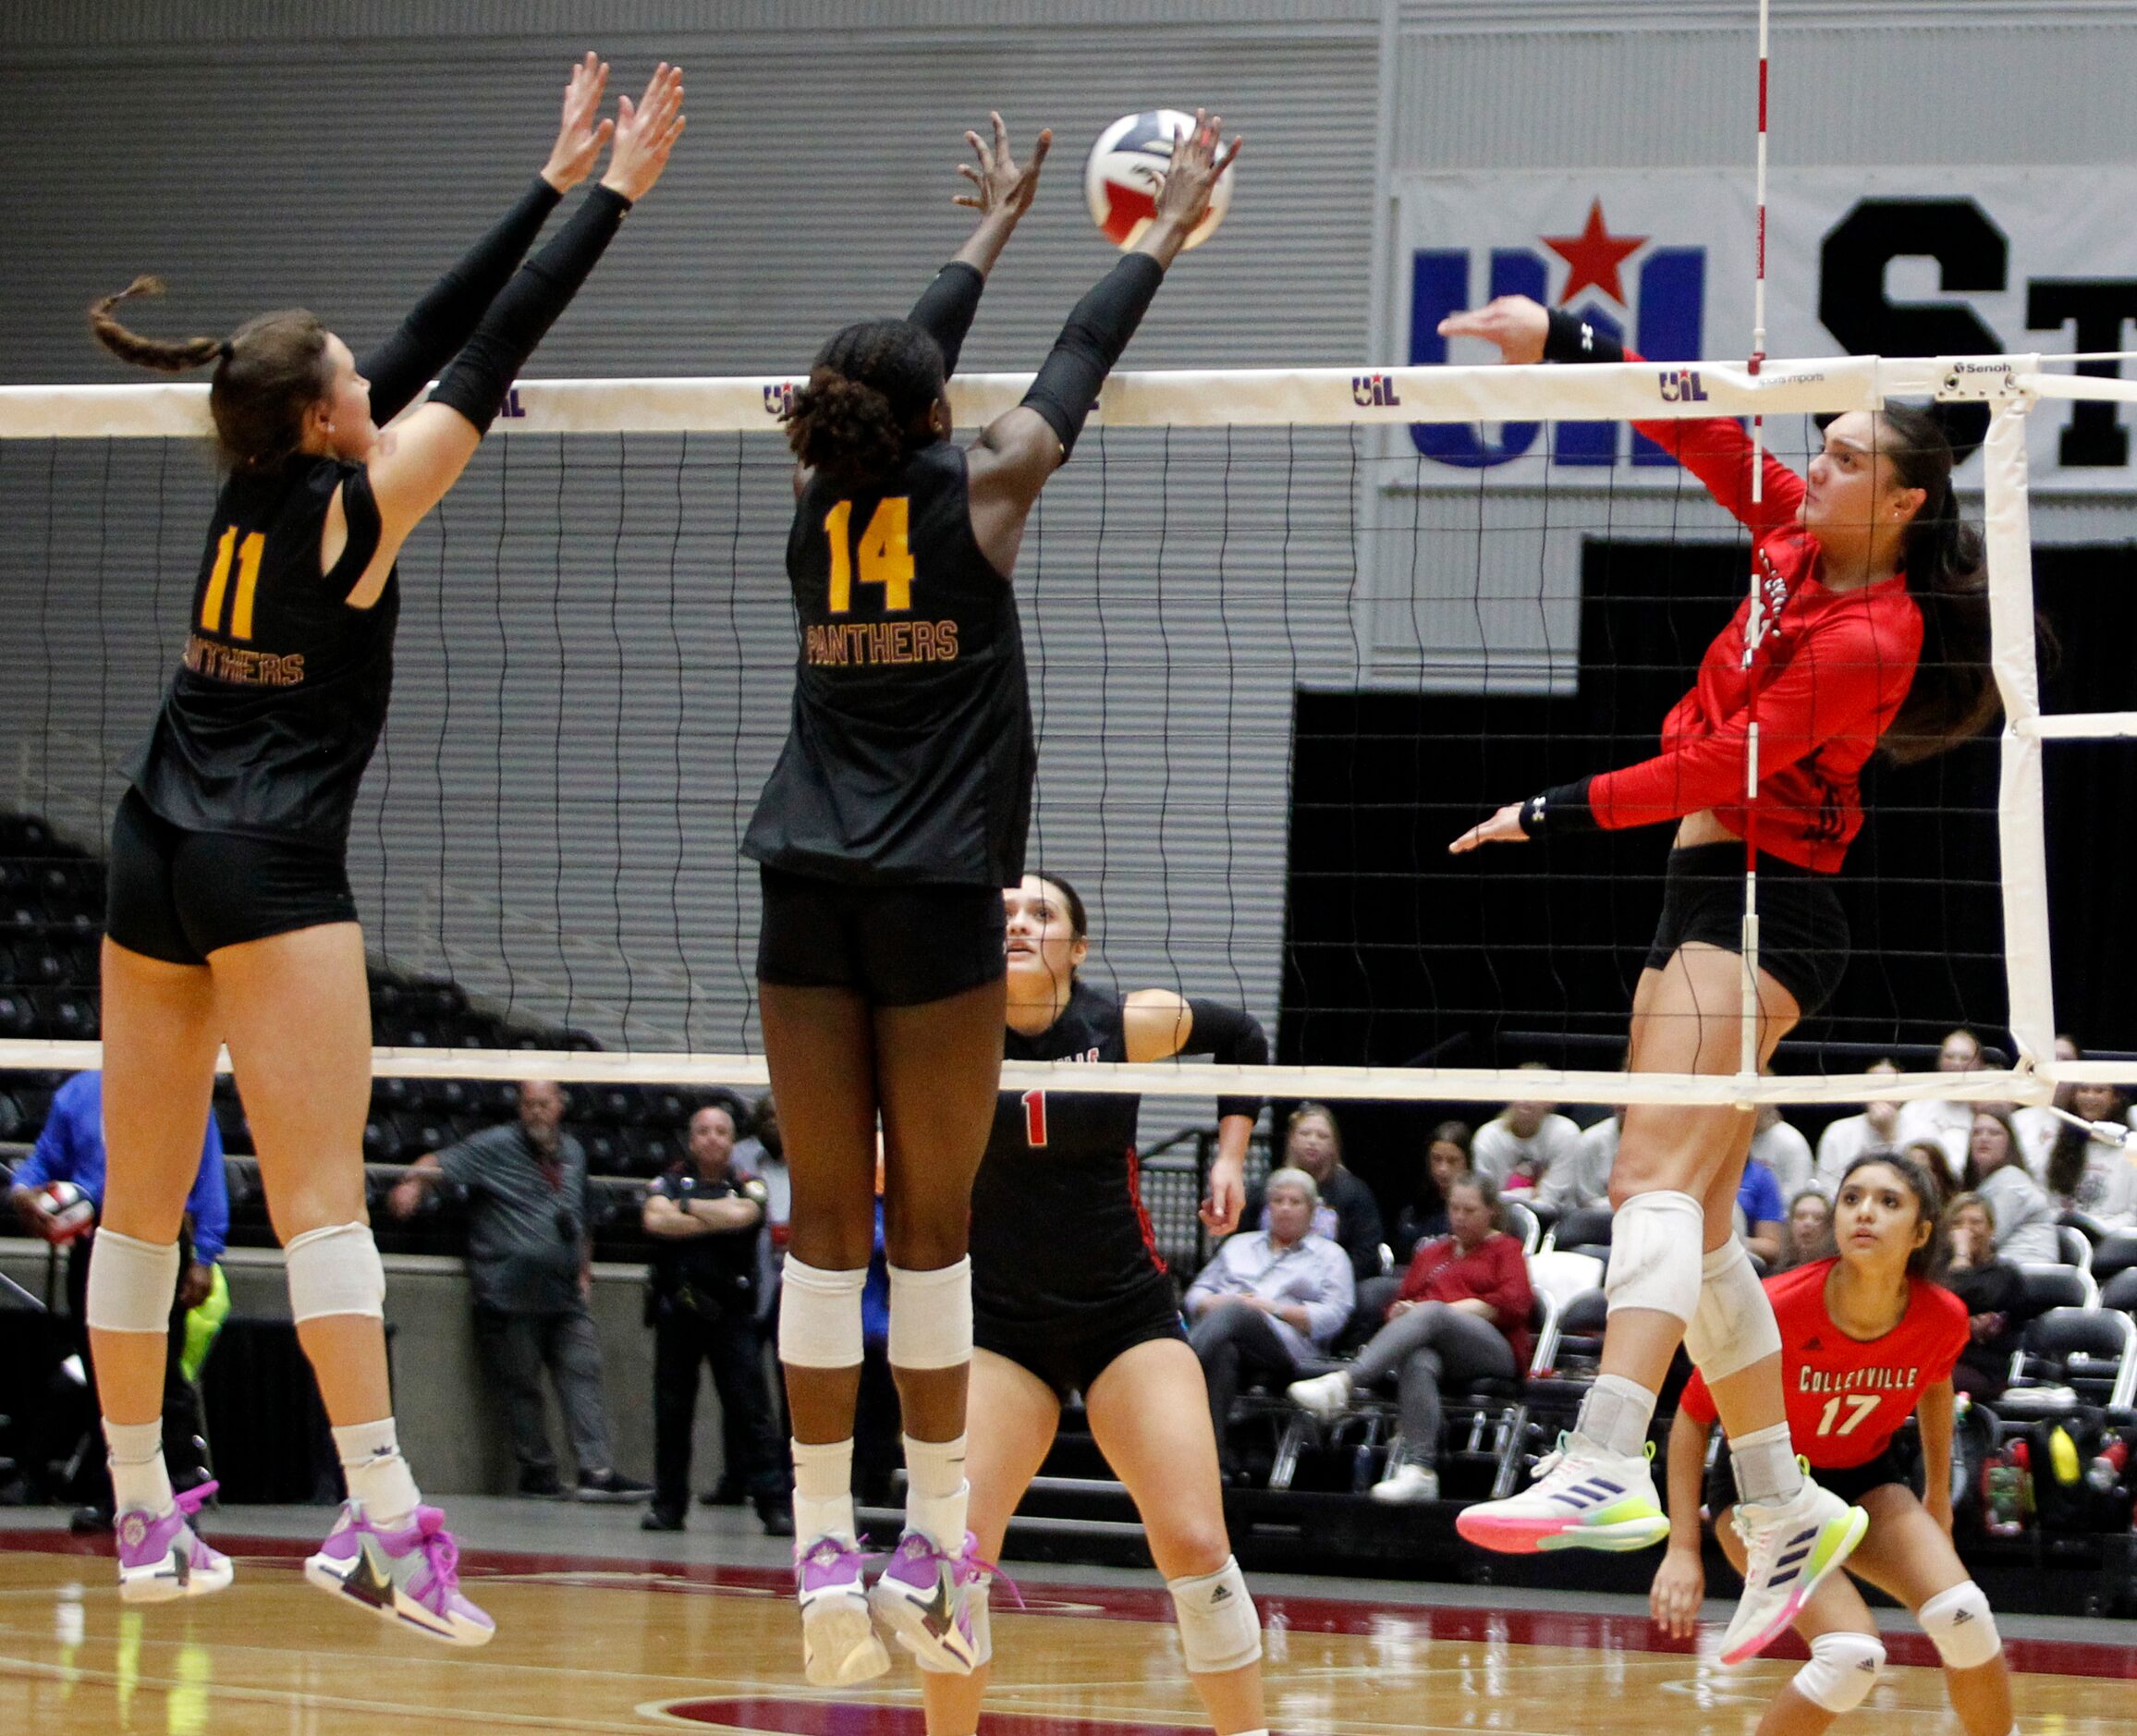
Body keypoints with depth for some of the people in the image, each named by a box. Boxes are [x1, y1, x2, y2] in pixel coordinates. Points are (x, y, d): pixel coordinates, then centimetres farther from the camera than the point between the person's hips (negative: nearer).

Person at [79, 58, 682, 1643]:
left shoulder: (257, 488, 10)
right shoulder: (357, 500, -7)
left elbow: (434, 334, 16)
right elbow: (492, 350, -2)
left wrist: (555, 184, 21)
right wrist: (611, 195, 6)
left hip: (154, 859, 7)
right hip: (273, 872, -7)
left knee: (143, 1204, 9)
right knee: (322, 1198, -14)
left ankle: (143, 1518, 15)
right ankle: (383, 1522, -21)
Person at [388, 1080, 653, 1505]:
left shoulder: (573, 1153, 18)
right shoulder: (495, 1147, 0)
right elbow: (441, 1164, -10)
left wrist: (583, 1271, 18)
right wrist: (413, 1183, -31)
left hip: (564, 1294, 5)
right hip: (510, 1294, -4)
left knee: (582, 1373, -6)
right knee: (521, 1385, -1)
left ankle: (597, 1470, -13)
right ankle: (537, 1472, 7)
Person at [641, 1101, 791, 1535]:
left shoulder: (748, 1187, 7)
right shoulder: (669, 1183, 10)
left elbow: (743, 1215, -15)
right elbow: (654, 1220, -10)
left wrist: (686, 1207, -4)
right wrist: (717, 1219, -8)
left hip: (731, 1315, -2)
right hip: (677, 1310, 2)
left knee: (750, 1409, -6)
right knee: (671, 1411, 5)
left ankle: (774, 1503, -7)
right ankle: (668, 1503, 12)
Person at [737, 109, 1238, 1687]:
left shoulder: (821, 502, 9)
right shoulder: (977, 491, -2)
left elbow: (910, 359, 26)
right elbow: (1081, 361, 12)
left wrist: (996, 228, 40)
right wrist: (1171, 229, 27)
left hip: (811, 900, 4)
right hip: (935, 900, -4)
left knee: (828, 1225, 2)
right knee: (931, 1225, 0)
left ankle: (826, 1550, -2)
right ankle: (938, 1541, 4)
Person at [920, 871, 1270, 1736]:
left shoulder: (1126, 1025, -7)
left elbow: (1242, 1035, 12)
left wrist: (1231, 1153, 6)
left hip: (1128, 1315, 0)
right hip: (998, 1326, 0)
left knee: (1195, 1544, -12)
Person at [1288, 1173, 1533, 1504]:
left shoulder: (1505, 1249, 19)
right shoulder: (1431, 1253, 34)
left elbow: (1512, 1303, 1)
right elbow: (1398, 1305, 28)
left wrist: (1448, 1310, -6)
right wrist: (1401, 1311, 2)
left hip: (1494, 1349, -3)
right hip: (1432, 1347, 3)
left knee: (1430, 1314, -35)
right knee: (1418, 1363, -37)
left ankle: (1344, 1382, -51)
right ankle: (1420, 1471, -50)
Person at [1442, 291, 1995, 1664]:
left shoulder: (1867, 641, -15)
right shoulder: (1798, 542, 8)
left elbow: (1721, 767, -16)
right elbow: (1700, 430, 10)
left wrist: (1555, 814, -10)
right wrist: (1559, 340, -1)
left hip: (1761, 902, -9)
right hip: (1708, 899, 9)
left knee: (1660, 1177, -24)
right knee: (1696, 1225, 8)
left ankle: (1607, 1468, -39)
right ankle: (1788, 1510, 11)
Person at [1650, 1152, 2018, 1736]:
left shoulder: (1943, 1318, -18)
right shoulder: (1776, 1309, -29)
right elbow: (1691, 1418, -15)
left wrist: (1938, 1494, 19)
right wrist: (1683, 1549, -19)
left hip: (1868, 1479, 4)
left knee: (1964, 1616, -21)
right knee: (1852, 1652, -26)